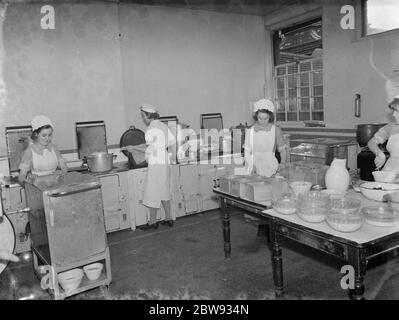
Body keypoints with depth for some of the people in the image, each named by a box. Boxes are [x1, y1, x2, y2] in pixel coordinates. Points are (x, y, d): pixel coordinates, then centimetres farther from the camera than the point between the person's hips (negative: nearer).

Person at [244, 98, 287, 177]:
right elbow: (247, 152, 7)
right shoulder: (250, 131, 7)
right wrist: (252, 165, -7)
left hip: (270, 168, 0)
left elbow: (282, 149, 9)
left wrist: (282, 163, -5)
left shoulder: (276, 130, 5)